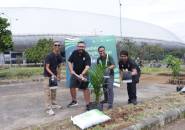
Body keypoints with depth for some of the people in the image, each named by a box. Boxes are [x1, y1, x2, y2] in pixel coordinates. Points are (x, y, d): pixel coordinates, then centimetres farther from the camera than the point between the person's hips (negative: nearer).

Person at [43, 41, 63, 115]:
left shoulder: (59, 57, 2)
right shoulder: (49, 56, -19)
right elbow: (47, 67, -20)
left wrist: (58, 75, 2)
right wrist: (52, 74, -32)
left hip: (54, 76, 7)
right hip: (48, 76, -7)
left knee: (54, 91, 15)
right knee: (48, 92, -9)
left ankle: (54, 104, 29)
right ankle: (49, 108, -8)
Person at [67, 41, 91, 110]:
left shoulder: (86, 55, -19)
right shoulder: (74, 53, -6)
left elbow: (87, 66, -29)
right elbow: (69, 61, 2)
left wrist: (82, 74, -41)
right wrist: (71, 70, -10)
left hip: (83, 74, -4)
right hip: (75, 73, 4)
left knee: (85, 88, -5)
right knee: (72, 86, 8)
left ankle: (87, 104, 4)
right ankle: (74, 101, 30)